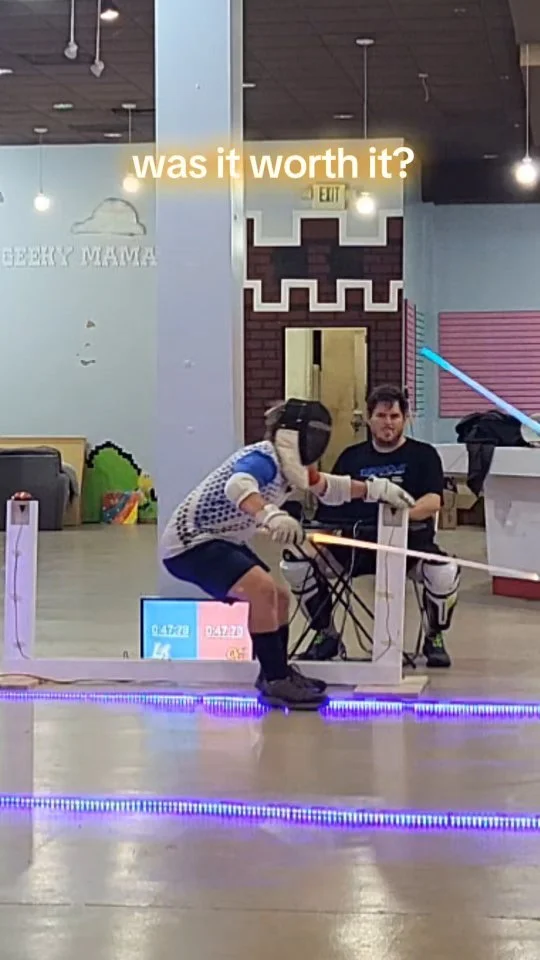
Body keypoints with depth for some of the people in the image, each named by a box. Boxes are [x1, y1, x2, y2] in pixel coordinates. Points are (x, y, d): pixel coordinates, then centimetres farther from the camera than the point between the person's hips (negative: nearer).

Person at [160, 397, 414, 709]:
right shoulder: (263, 458, -23)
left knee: (279, 596, 17)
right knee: (261, 588, -27)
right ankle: (276, 682, -21)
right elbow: (238, 485, -47)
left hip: (222, 543, 11)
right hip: (190, 543, -11)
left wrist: (374, 489, 15)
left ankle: (277, 672, 32)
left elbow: (327, 487, 23)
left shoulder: (288, 465, 5)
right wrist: (270, 515, -64)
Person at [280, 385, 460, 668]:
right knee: (295, 562, -16)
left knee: (445, 573, -34)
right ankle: (327, 635, 5)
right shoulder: (352, 456, 17)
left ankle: (434, 638, -1)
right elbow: (329, 501, 13)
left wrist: (403, 514, -28)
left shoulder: (423, 454, 7)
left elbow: (433, 501, -8)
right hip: (358, 542, 3)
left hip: (409, 542, -3)